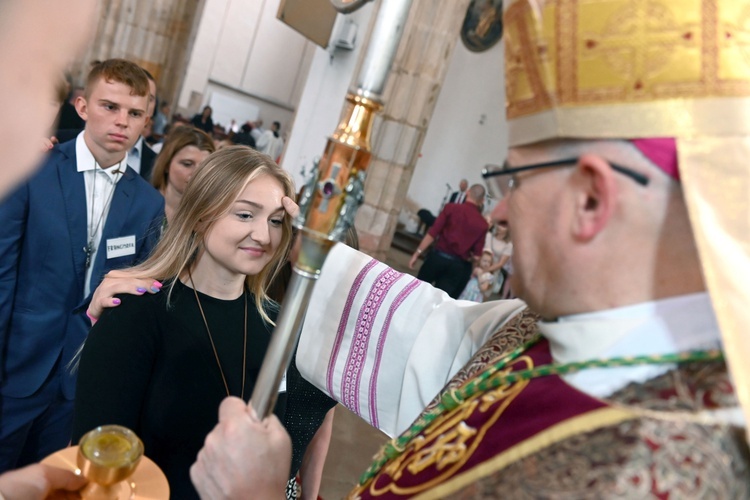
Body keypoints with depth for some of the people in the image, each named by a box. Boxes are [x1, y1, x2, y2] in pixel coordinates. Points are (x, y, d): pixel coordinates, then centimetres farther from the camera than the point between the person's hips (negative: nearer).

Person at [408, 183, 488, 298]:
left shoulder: (451, 208, -3)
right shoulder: (482, 224, 1)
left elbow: (432, 233, -8)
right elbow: (477, 254, 1)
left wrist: (417, 253, -4)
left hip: (438, 256, -1)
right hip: (458, 265, 1)